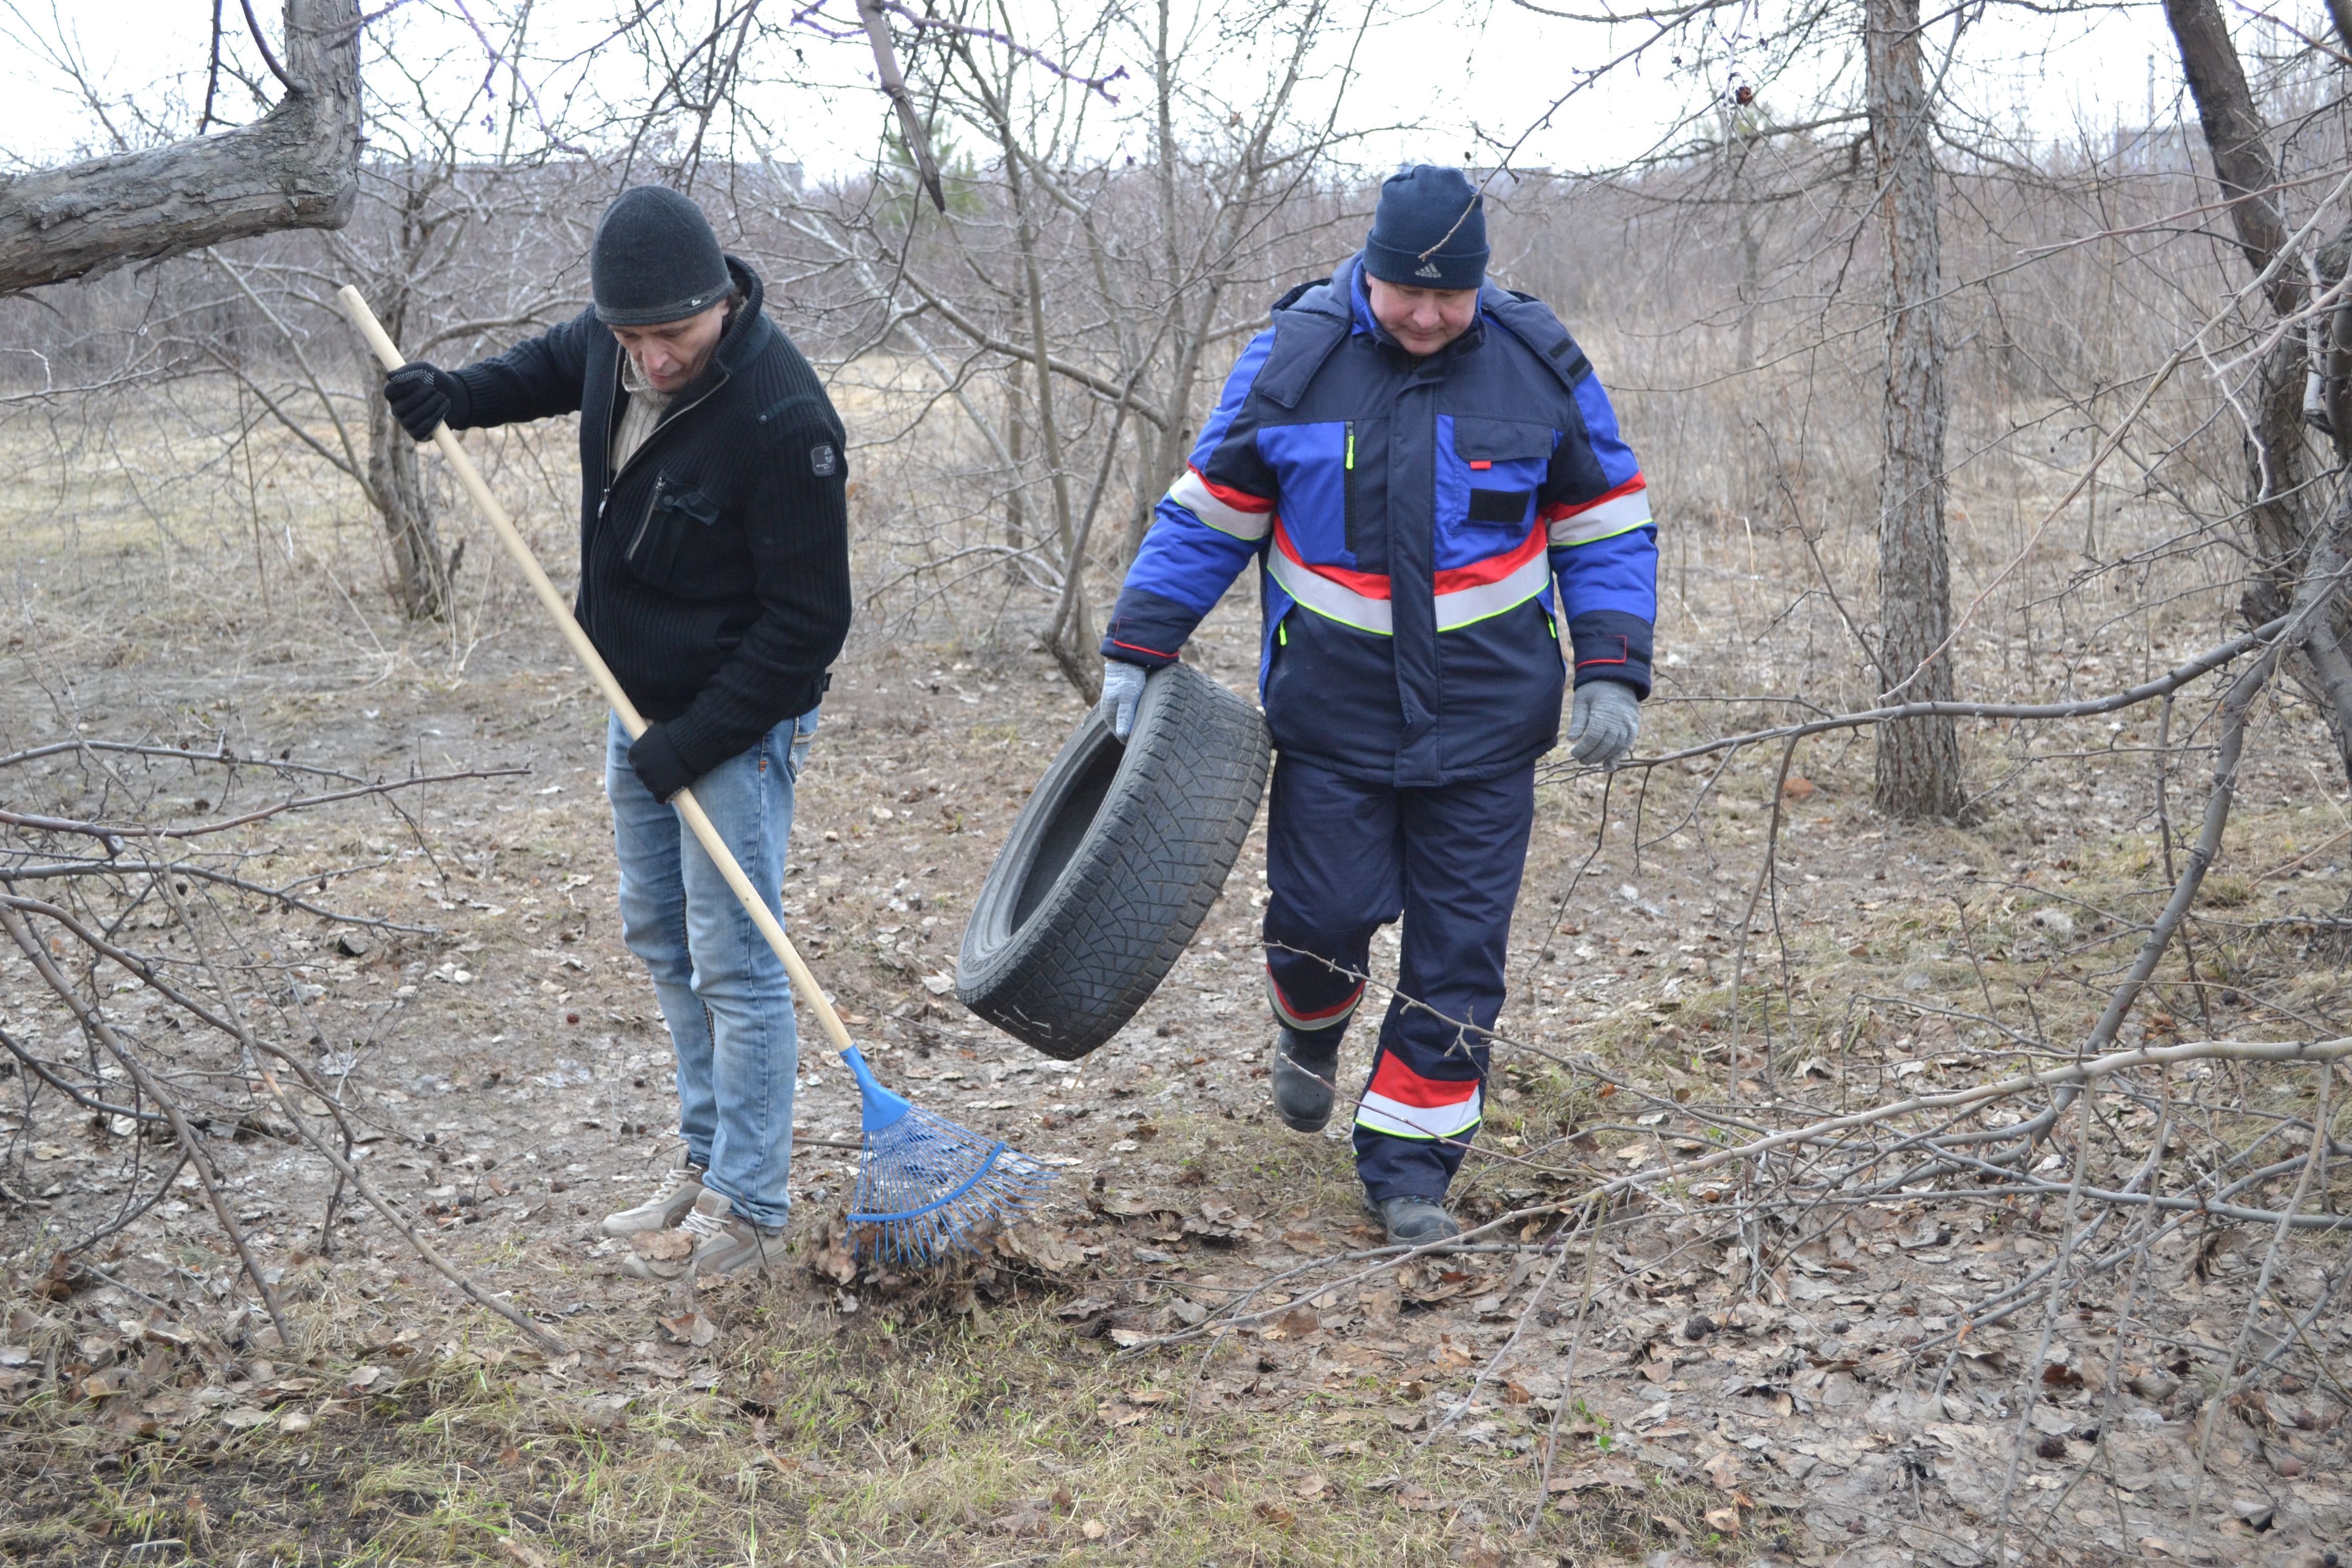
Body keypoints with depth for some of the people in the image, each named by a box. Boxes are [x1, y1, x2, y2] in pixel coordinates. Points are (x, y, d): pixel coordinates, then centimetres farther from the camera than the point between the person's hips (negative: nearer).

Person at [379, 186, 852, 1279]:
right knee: (659, 941, 16)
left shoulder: (782, 420, -28)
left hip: (736, 727, -9)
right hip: (640, 706, 9)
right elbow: (556, 365, 24)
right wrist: (457, 395, 5)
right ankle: (706, 1164, 30)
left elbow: (807, 622, -23)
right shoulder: (613, 345, -4)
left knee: (734, 964, -4)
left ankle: (748, 1211, 7)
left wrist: (693, 743, -23)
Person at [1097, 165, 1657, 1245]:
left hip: (1486, 718, 1)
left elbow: (1607, 526, 5)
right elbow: (1208, 512, 3)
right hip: (1332, 708, 0)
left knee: (1458, 949, 1)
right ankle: (1310, 1032, 38)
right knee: (1321, 914, 1)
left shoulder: (1536, 365, -3)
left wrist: (1611, 671, -4)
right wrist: (1137, 651, -2)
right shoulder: (1294, 357, -5)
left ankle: (1408, 1165, 15)